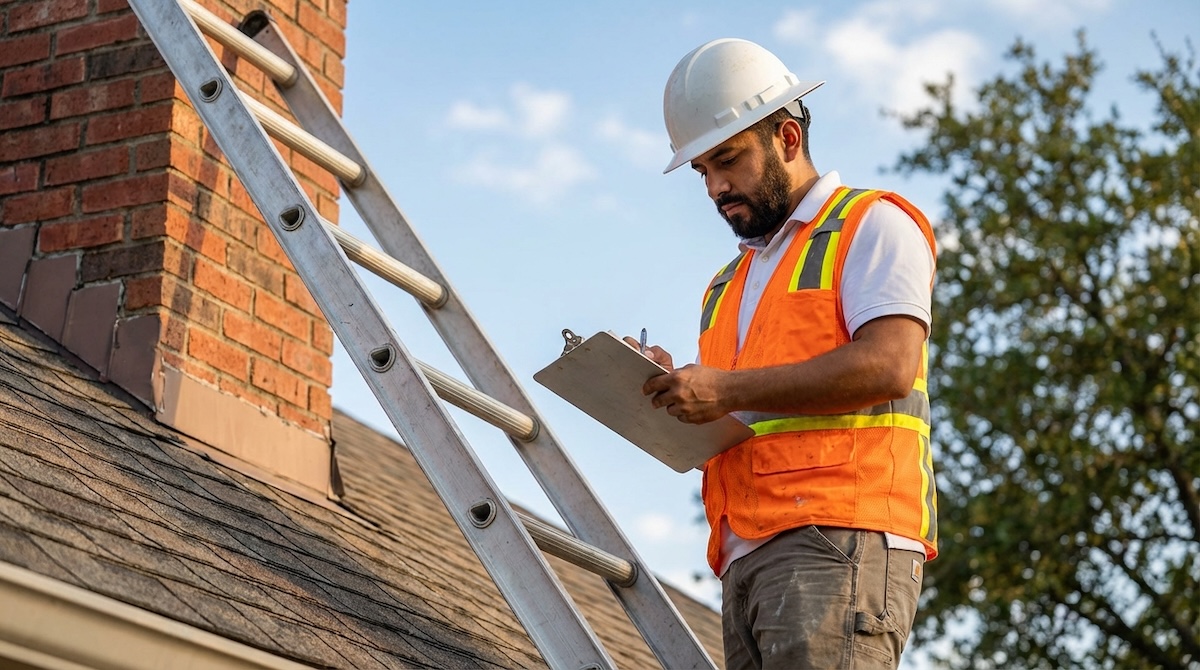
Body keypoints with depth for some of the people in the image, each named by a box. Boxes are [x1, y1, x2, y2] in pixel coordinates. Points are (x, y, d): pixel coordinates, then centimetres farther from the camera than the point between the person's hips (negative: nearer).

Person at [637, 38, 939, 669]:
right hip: (746, 561, 7)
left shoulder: (871, 225, 7)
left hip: (838, 544, -7)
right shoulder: (729, 285, 31)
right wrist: (677, 391, 8)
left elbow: (889, 366, -10)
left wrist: (728, 390, -11)